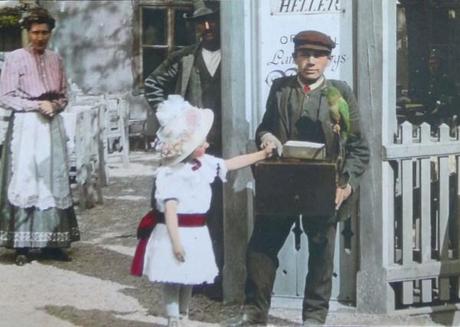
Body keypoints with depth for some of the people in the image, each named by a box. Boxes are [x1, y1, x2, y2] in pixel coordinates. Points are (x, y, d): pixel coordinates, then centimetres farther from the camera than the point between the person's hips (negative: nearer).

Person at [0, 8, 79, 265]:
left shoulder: (56, 60, 11)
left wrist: (55, 106, -7)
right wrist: (37, 105, -14)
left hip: (52, 126, 5)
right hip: (26, 126, -5)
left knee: (54, 183, 4)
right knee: (24, 183, -5)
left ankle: (53, 242, 10)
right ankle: (21, 245, -2)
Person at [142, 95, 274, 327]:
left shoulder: (205, 164, 5)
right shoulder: (169, 174, -19)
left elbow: (232, 163, 18)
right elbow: (170, 208, -22)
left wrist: (262, 154, 19)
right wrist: (175, 241, -24)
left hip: (196, 233, 8)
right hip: (176, 233, -8)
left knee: (190, 277, 16)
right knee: (173, 279, 0)